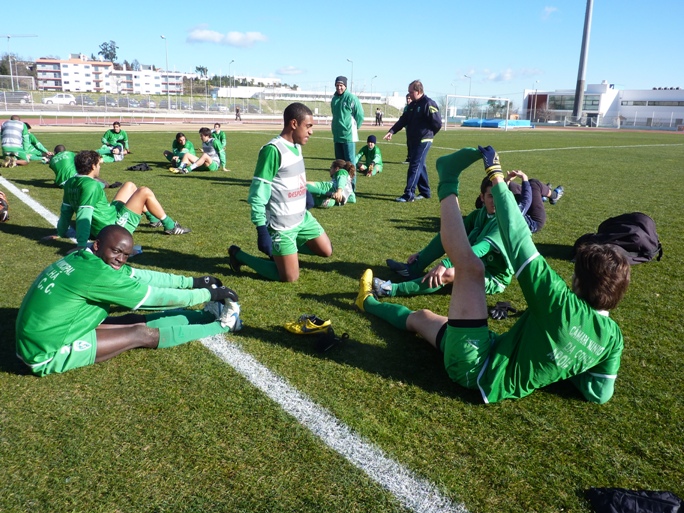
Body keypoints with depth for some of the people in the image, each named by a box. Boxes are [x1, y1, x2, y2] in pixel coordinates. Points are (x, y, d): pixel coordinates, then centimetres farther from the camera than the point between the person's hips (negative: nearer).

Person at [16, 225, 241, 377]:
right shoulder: (97, 274, -26)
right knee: (143, 334, -8)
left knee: (136, 321, 4)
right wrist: (210, 295, -8)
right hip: (48, 354, -9)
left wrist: (192, 282, 6)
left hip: (38, 340, 9)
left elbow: (142, 275, 4)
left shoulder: (83, 259, 1)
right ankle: (223, 323, -1)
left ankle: (210, 315, 7)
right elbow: (159, 297, -18)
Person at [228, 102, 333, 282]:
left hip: (303, 218, 9)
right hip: (281, 225, -9)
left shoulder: (297, 146, 5)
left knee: (326, 251, 15)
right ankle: (238, 255, 13)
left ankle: (279, 249, 27)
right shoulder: (273, 150, -22)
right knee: (290, 277, -2)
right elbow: (258, 194, -22)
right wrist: (262, 231, -22)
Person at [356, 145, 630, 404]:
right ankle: (370, 302, 51)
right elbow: (600, 394, 3)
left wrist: (497, 178, -21)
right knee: (422, 316, 26)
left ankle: (448, 187, 5)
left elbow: (520, 245, -29)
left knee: (471, 266, -15)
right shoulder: (612, 337, -9)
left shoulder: (563, 307, -28)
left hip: (476, 368, -8)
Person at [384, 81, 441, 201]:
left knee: (415, 166, -10)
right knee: (420, 166, 13)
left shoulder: (428, 104, -12)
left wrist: (427, 134, 1)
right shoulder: (411, 105, 13)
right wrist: (392, 131, -5)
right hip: (412, 141, 8)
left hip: (422, 141, -8)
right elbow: (402, 121, 9)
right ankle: (425, 192, 23)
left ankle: (409, 194, -10)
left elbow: (437, 123, -12)